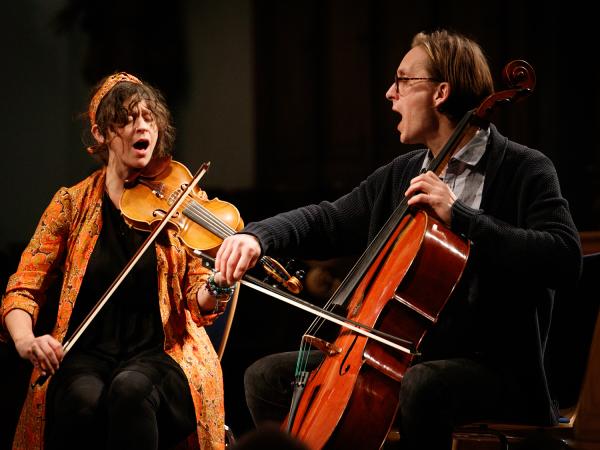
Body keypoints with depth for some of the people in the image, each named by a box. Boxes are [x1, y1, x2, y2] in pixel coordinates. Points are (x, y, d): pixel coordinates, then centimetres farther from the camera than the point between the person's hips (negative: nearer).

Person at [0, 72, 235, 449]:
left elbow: (198, 305, -1)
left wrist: (218, 286, -26)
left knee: (130, 388, -35)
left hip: (159, 352, 0)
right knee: (83, 398, -34)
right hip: (87, 354, 1)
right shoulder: (73, 204, 6)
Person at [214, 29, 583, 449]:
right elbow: (328, 222, 18)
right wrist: (258, 236, -3)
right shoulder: (401, 174, 14)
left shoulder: (523, 170, -8)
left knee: (420, 387, -40)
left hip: (492, 366, -7)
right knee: (268, 377, 2)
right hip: (400, 356, 7)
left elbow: (564, 258, -22)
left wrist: (460, 217, -25)